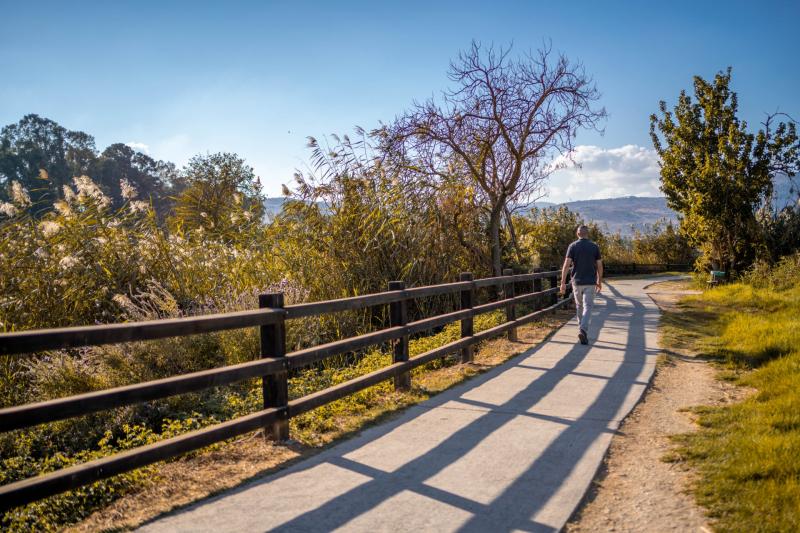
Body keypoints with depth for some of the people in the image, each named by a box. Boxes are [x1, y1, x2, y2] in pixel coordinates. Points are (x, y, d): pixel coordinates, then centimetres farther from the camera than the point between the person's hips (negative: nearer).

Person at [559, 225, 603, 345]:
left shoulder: (573, 246, -2)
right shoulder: (594, 247, 1)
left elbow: (566, 265, -10)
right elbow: (599, 266, 3)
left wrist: (563, 283, -8)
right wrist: (600, 282, 15)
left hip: (577, 282, 1)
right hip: (590, 282, -1)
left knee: (579, 306, 18)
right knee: (587, 307, -5)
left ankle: (582, 330, 27)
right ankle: (583, 330, -25)